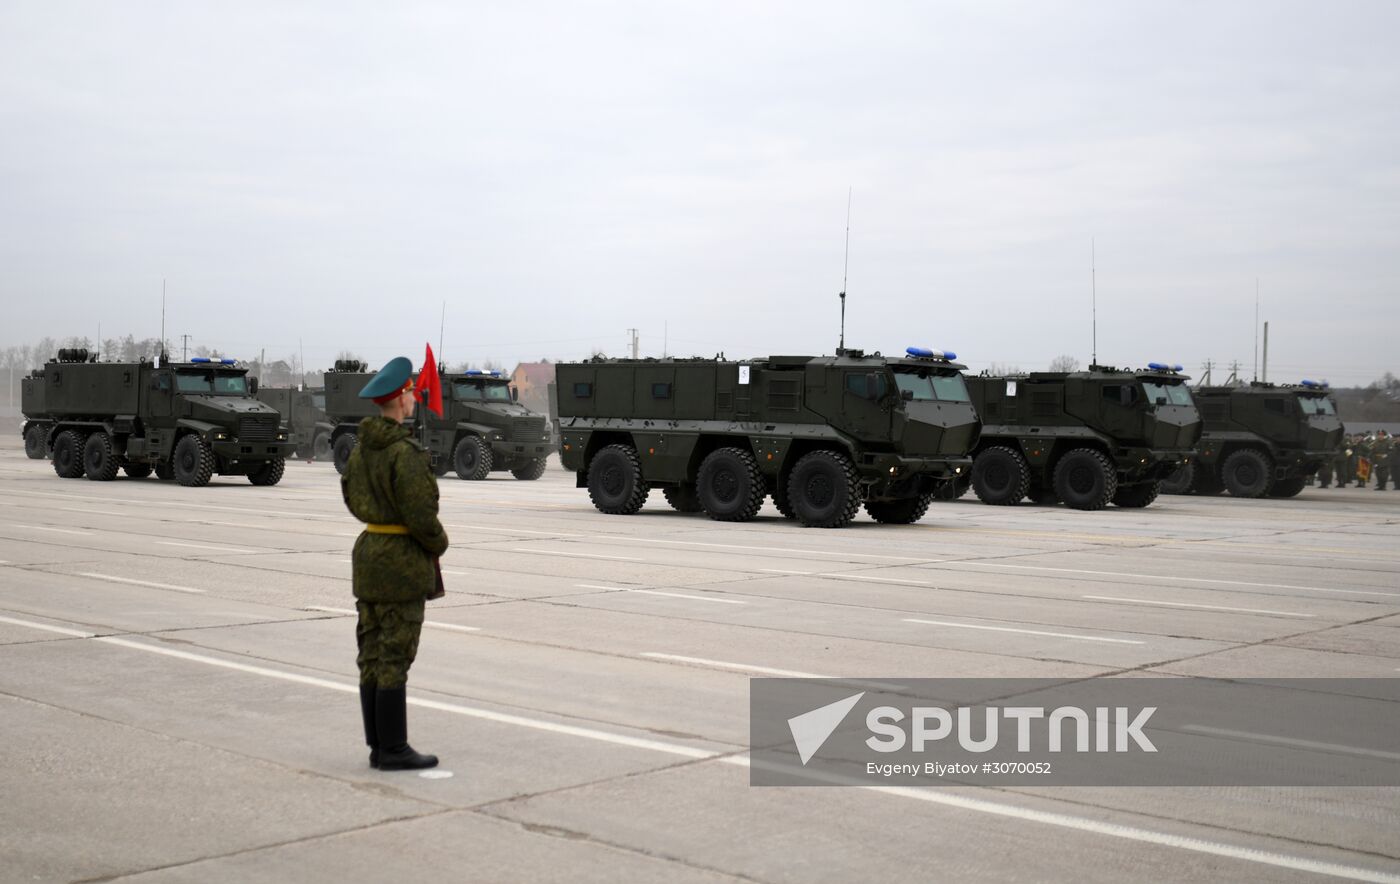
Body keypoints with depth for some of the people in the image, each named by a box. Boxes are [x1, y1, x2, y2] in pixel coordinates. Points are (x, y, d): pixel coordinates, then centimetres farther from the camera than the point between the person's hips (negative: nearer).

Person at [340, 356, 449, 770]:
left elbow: (352, 497, 20)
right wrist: (439, 544, -2)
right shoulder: (406, 453, -19)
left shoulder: (362, 446, 8)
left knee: (373, 654, 10)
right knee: (395, 658, -4)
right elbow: (420, 515, -20)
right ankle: (393, 749, 1)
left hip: (369, 551, 9)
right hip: (404, 561, -9)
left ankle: (378, 745, 16)